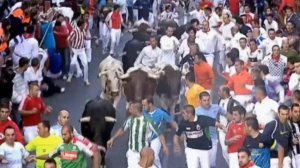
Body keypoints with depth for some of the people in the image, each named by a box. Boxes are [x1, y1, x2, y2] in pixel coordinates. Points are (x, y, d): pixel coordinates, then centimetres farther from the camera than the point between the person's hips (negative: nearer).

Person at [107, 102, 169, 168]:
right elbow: (122, 130, 12)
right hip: (132, 152, 2)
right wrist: (113, 139, 16)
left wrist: (164, 146, -26)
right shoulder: (130, 120, -5)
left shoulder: (148, 121, -18)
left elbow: (159, 134, -16)